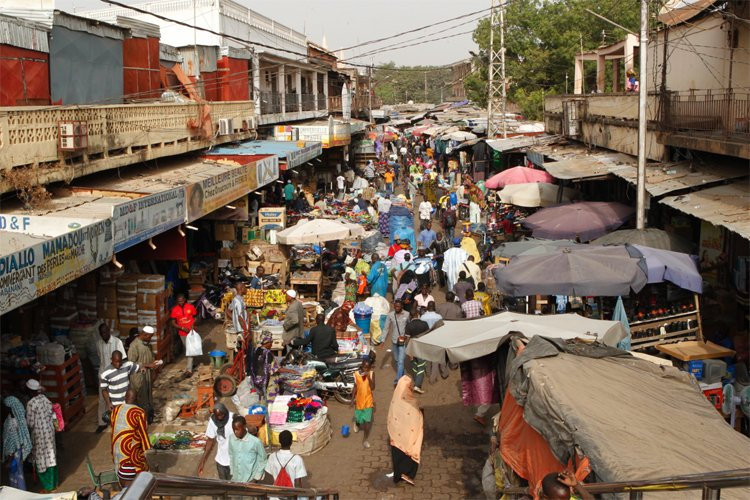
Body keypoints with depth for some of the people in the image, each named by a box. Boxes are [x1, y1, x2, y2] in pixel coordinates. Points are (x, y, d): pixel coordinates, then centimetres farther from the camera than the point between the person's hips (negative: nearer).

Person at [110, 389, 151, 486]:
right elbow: (143, 434, -14)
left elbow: (113, 430, 10)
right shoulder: (139, 413, -18)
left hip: (116, 449, 6)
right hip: (131, 452, -6)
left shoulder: (116, 410, -1)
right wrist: (148, 451, -2)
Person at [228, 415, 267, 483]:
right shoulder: (231, 438, -2)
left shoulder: (255, 441, -16)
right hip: (235, 480, 4)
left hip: (250, 481, -4)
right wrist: (232, 473, 11)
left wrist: (256, 479, -7)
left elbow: (262, 461, -6)